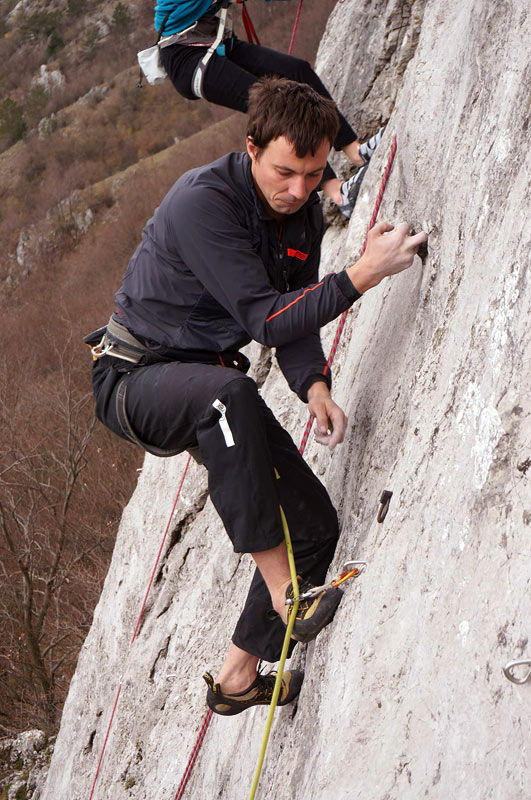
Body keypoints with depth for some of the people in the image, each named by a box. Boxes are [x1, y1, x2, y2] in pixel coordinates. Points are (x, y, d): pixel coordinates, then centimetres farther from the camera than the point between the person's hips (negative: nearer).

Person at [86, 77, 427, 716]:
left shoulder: (304, 213, -1)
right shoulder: (202, 201, -25)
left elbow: (294, 318, 1)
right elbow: (265, 320, -30)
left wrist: (313, 387, -19)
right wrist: (363, 274, -37)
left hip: (210, 388, 8)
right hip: (133, 377, -8)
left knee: (315, 523, 1)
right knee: (228, 392, -43)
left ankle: (236, 677, 17)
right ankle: (286, 592, -36)